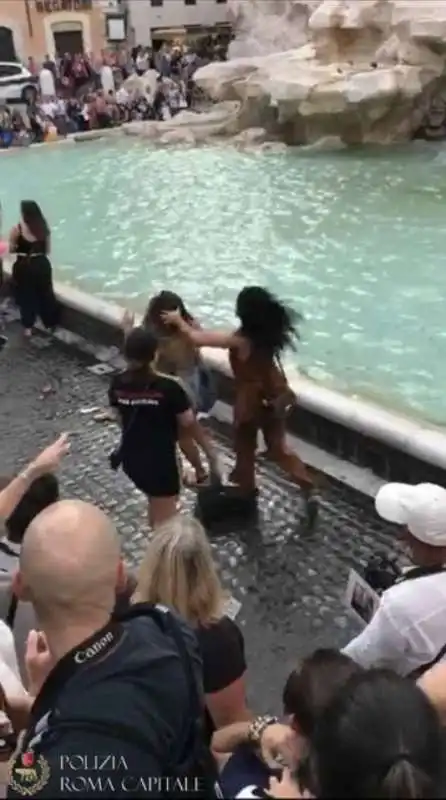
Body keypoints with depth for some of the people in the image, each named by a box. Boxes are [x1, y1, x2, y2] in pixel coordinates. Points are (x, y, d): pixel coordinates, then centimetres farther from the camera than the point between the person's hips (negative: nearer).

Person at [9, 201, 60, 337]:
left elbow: (11, 249, -6)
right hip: (41, 264, 3)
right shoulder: (44, 228, -5)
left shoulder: (17, 229, -16)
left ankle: (28, 327, 22)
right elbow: (47, 250, 3)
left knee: (26, 296, 13)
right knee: (45, 294, 19)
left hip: (23, 267, -3)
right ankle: (50, 324, 34)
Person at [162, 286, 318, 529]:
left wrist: (178, 320, -10)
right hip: (274, 395, 6)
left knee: (245, 447, 19)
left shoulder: (241, 340, -28)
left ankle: (245, 488, 40)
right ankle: (309, 490, 11)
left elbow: (197, 339, -26)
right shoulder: (271, 330, -8)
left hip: (251, 399, -6)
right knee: (278, 446, 19)